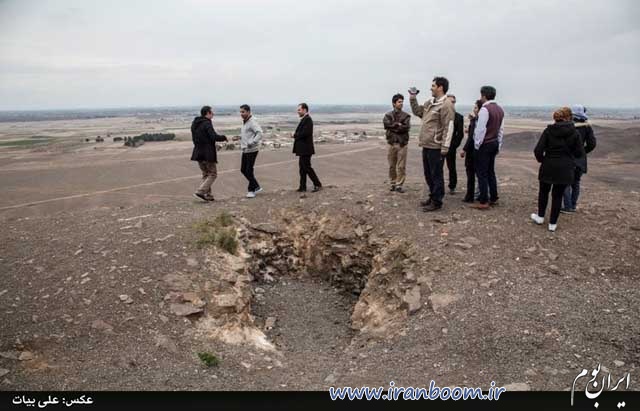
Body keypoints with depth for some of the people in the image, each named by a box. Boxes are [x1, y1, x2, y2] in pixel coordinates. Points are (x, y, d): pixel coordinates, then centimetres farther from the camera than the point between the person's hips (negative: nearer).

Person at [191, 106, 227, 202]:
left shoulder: (194, 124, 13)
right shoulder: (207, 123, -15)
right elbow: (214, 137, -23)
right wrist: (224, 137, -8)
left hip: (198, 153, 9)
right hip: (208, 153, -9)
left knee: (205, 174, 16)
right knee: (212, 174, 1)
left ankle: (207, 195, 14)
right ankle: (200, 191, -10)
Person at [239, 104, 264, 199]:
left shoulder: (252, 122, -15)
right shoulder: (244, 122, 15)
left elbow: (259, 133, -26)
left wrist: (252, 142, -33)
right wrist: (240, 138, 13)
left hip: (251, 150, -10)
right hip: (245, 150, 10)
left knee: (249, 170, -6)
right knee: (243, 170, 13)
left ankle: (251, 190, 8)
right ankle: (256, 187, 23)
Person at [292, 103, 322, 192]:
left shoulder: (308, 119, -16)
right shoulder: (304, 119, 16)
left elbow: (305, 133, -26)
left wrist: (295, 135, -13)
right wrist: (296, 135, -2)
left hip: (305, 149, -10)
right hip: (302, 149, 10)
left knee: (307, 167, -5)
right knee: (302, 167, 12)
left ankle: (318, 185, 4)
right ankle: (302, 187, 18)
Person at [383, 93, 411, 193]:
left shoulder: (406, 115, 5)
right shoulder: (388, 115, 8)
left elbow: (406, 127, -10)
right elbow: (386, 124, -10)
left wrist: (393, 127, -9)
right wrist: (398, 125, -11)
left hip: (402, 143, -1)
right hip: (392, 143, 1)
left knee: (401, 166, -2)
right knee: (392, 166, 7)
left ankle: (399, 185, 4)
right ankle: (393, 184, 18)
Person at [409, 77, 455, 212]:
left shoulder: (446, 105, -14)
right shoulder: (430, 102, 13)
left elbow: (448, 127, -18)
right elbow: (417, 111, 29)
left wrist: (445, 148, -21)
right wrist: (413, 98, 17)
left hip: (435, 147, -9)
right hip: (426, 145, 9)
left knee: (436, 175, 0)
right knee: (428, 174, 18)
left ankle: (437, 202, 9)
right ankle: (432, 197, 31)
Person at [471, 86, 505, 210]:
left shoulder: (485, 109, -17)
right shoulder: (499, 109, 9)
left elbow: (480, 129, -19)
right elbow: (501, 129, 11)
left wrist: (477, 145, -9)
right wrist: (498, 145, 16)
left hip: (484, 144, -8)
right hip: (494, 143, 8)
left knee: (482, 173, -3)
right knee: (490, 172, 17)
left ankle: (483, 202, -2)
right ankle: (493, 198, 22)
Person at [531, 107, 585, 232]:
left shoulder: (548, 131, -7)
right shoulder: (574, 132, -4)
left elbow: (538, 150, -12)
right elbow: (580, 152, -1)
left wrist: (541, 159, 7)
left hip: (548, 166, 0)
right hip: (565, 169, 1)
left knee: (544, 191, 20)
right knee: (557, 195, 9)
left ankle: (540, 217, 31)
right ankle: (553, 223, 14)